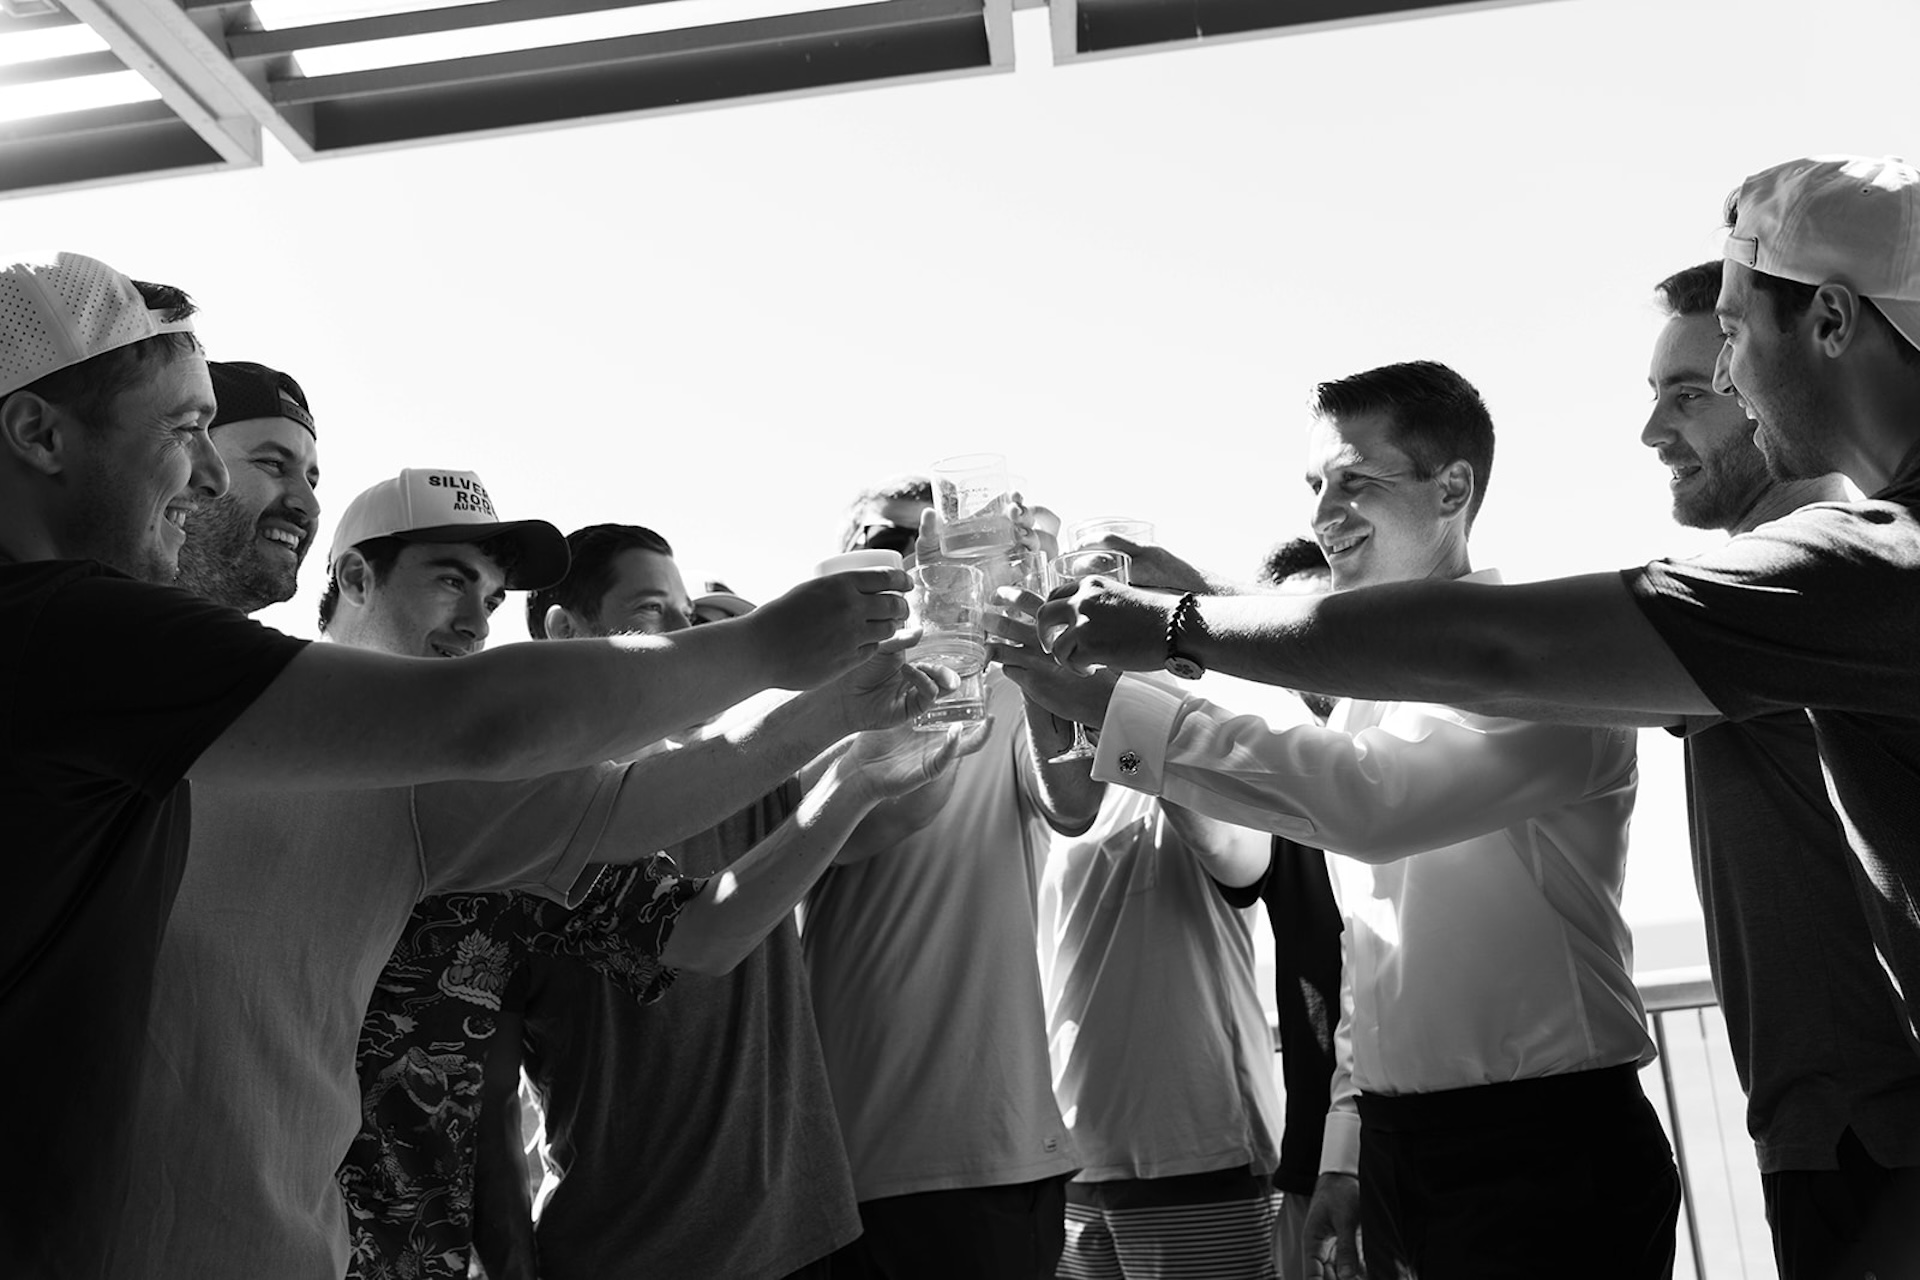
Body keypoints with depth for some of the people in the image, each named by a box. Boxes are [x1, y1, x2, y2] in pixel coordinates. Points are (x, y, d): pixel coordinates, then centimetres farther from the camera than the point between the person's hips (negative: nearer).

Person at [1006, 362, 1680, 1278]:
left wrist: (1113, 702, -32)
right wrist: (1349, 1139, 15)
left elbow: (1376, 801, -32)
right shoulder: (1363, 695, 11)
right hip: (1396, 1150, 7)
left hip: (1545, 1156, -7)